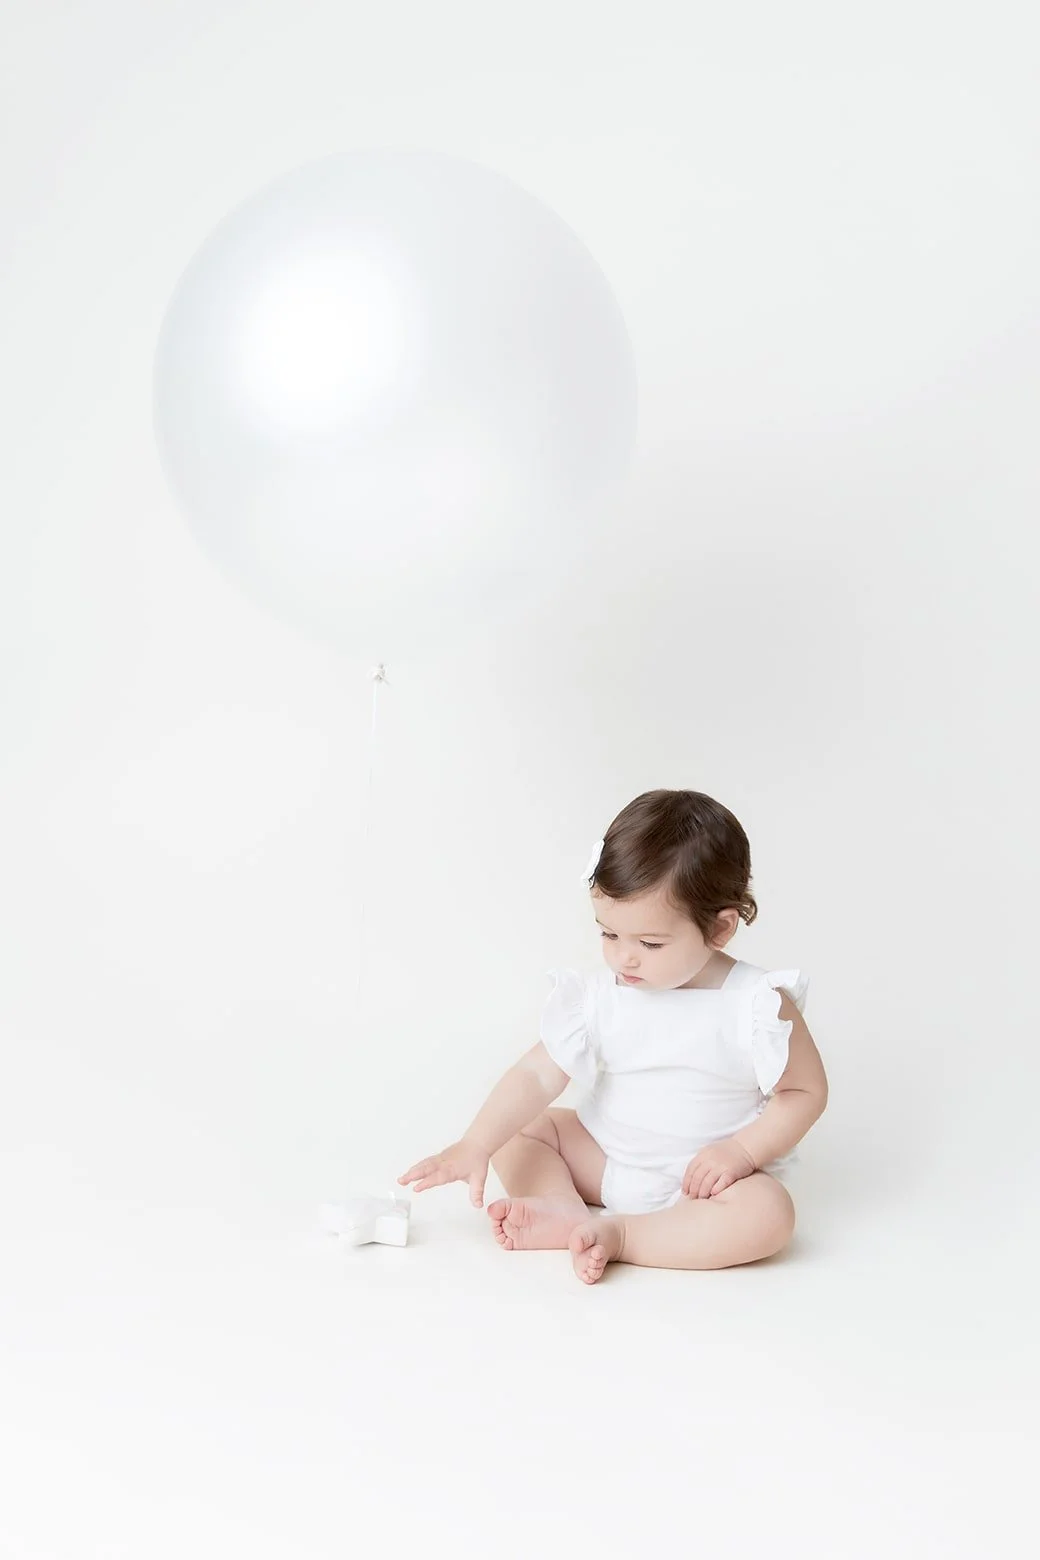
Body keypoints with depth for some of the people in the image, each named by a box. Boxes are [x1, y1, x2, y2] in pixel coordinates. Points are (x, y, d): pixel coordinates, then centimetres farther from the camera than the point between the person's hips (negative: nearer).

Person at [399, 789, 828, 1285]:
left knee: (768, 1214, -33)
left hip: (703, 1180, -4)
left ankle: (615, 1234, -29)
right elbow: (538, 1075, -12)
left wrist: (743, 1151, -21)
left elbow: (806, 1091, -7)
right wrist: (473, 1147, -24)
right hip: (605, 1158, 4)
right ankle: (567, 1208, -23)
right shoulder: (599, 997, -8)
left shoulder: (757, 1006, -16)